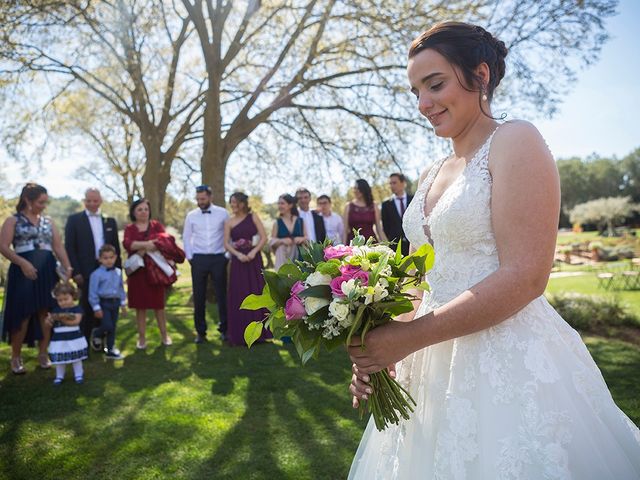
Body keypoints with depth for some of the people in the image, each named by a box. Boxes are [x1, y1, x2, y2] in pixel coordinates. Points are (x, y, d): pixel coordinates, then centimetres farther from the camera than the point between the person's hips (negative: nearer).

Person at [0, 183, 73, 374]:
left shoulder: (48, 221, 14)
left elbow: (58, 247, 8)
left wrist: (67, 268, -4)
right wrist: (22, 263, -22)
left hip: (47, 272, 4)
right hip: (24, 271, -4)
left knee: (46, 313, 6)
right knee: (23, 315, 0)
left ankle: (43, 354, 18)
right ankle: (16, 357, 15)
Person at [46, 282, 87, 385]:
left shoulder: (77, 308, -5)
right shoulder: (55, 310, 7)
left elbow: (76, 321, -17)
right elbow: (49, 322, 5)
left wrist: (63, 319, -26)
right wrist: (49, 319, -18)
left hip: (74, 338, -3)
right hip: (59, 339, 3)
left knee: (76, 358, 6)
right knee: (59, 359, 7)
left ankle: (78, 375, 20)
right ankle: (59, 376, 23)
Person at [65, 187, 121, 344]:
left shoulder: (110, 221, 11)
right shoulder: (74, 219, 1)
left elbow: (116, 248, 12)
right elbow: (69, 248, -4)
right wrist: (75, 272, -11)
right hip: (86, 272, -3)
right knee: (87, 308, 3)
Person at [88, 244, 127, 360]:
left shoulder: (118, 272, 6)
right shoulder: (97, 274, -12)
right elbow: (93, 292, -10)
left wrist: (123, 303, 15)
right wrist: (96, 308, -11)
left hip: (115, 302, 5)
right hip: (103, 303, -5)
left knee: (113, 327, 11)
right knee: (108, 326, -13)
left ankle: (110, 350, 23)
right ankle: (96, 334, 22)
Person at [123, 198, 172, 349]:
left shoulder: (156, 225, 9)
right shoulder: (129, 228, 7)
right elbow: (127, 244, -12)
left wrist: (144, 249, -17)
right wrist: (146, 244, -27)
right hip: (137, 271, 0)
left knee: (158, 304, 4)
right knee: (140, 306, 3)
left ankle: (164, 335, 16)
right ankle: (142, 338, 11)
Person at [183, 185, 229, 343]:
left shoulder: (222, 213, 0)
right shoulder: (191, 216, 4)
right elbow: (186, 237, 10)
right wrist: (190, 257, 3)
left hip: (218, 258, -1)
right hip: (198, 259, 1)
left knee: (222, 294, 4)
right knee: (199, 296, 5)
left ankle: (224, 329, 18)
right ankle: (200, 331, 17)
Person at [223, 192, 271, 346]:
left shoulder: (253, 217, 3)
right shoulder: (229, 222, 6)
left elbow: (264, 237, -2)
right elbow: (226, 244, 0)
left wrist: (253, 251, -15)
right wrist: (238, 254, -16)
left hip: (254, 259, 0)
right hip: (238, 261, 1)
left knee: (256, 293, 3)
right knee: (239, 296, 1)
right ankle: (240, 334, 11)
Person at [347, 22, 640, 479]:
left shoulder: (515, 141, -8)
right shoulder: (433, 175, 13)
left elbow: (525, 277, -19)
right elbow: (428, 277, 12)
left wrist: (409, 337, -20)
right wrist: (385, 348, -3)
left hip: (509, 360, -7)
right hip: (434, 362, 7)